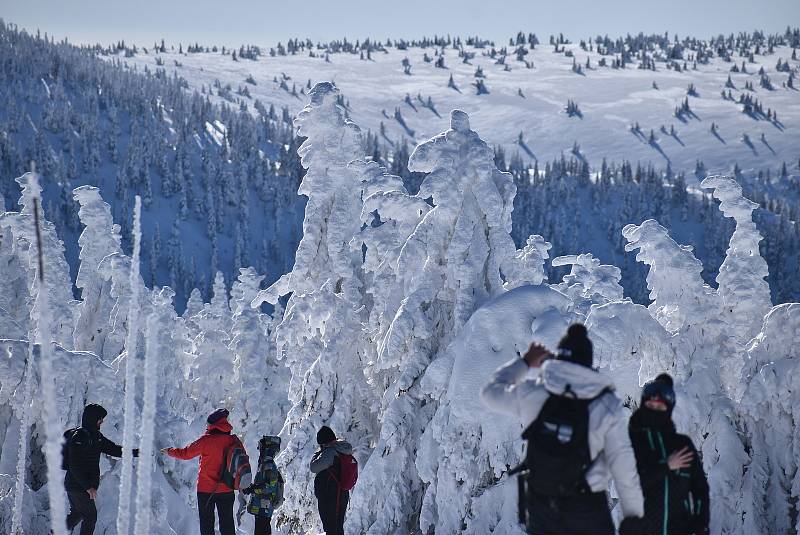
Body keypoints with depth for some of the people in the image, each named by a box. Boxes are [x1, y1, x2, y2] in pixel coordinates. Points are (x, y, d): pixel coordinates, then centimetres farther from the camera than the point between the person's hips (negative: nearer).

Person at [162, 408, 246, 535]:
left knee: (207, 524, 4)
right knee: (227, 524, 9)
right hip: (227, 490, 3)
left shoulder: (207, 440, -13)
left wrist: (169, 451, 13)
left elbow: (185, 453, -4)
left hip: (206, 490, -3)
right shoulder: (234, 441, -3)